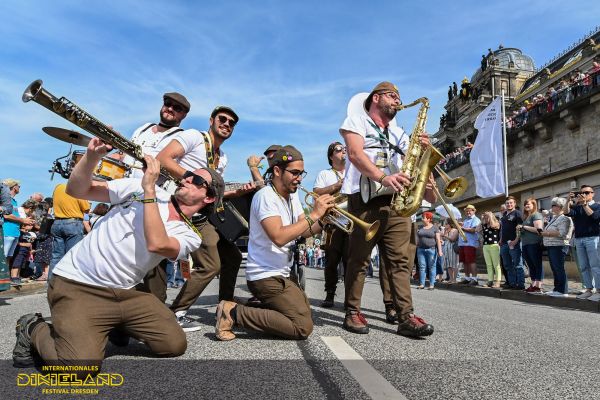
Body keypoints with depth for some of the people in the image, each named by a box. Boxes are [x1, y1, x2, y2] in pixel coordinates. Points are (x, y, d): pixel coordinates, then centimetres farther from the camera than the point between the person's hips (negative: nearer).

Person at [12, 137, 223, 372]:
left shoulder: (189, 236, -1)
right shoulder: (141, 187, 1)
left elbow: (156, 243, -24)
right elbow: (76, 190, 0)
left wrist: (149, 189, -20)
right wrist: (92, 157, -18)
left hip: (125, 293, 3)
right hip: (75, 284, -2)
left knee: (175, 346, -9)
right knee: (81, 366, -22)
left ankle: (116, 325, 18)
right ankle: (33, 329, 11)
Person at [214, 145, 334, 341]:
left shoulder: (292, 197, 10)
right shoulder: (266, 196, -19)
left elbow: (304, 232, 6)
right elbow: (279, 237, -31)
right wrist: (313, 215, -26)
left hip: (279, 274, 10)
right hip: (266, 276, -10)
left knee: (305, 311, 23)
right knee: (303, 327, -12)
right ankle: (233, 312, -9)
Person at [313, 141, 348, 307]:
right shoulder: (324, 174, 13)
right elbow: (316, 194, -2)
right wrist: (337, 185, -8)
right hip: (333, 222, -2)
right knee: (332, 260, 0)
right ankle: (330, 295, 9)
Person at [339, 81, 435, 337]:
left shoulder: (399, 134, 28)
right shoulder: (357, 121, 10)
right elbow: (355, 153, -9)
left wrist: (422, 150, -2)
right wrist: (383, 177, -24)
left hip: (396, 201, 5)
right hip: (364, 200, -5)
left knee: (400, 260, -2)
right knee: (358, 259, -1)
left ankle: (406, 317, -2)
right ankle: (353, 313, 8)